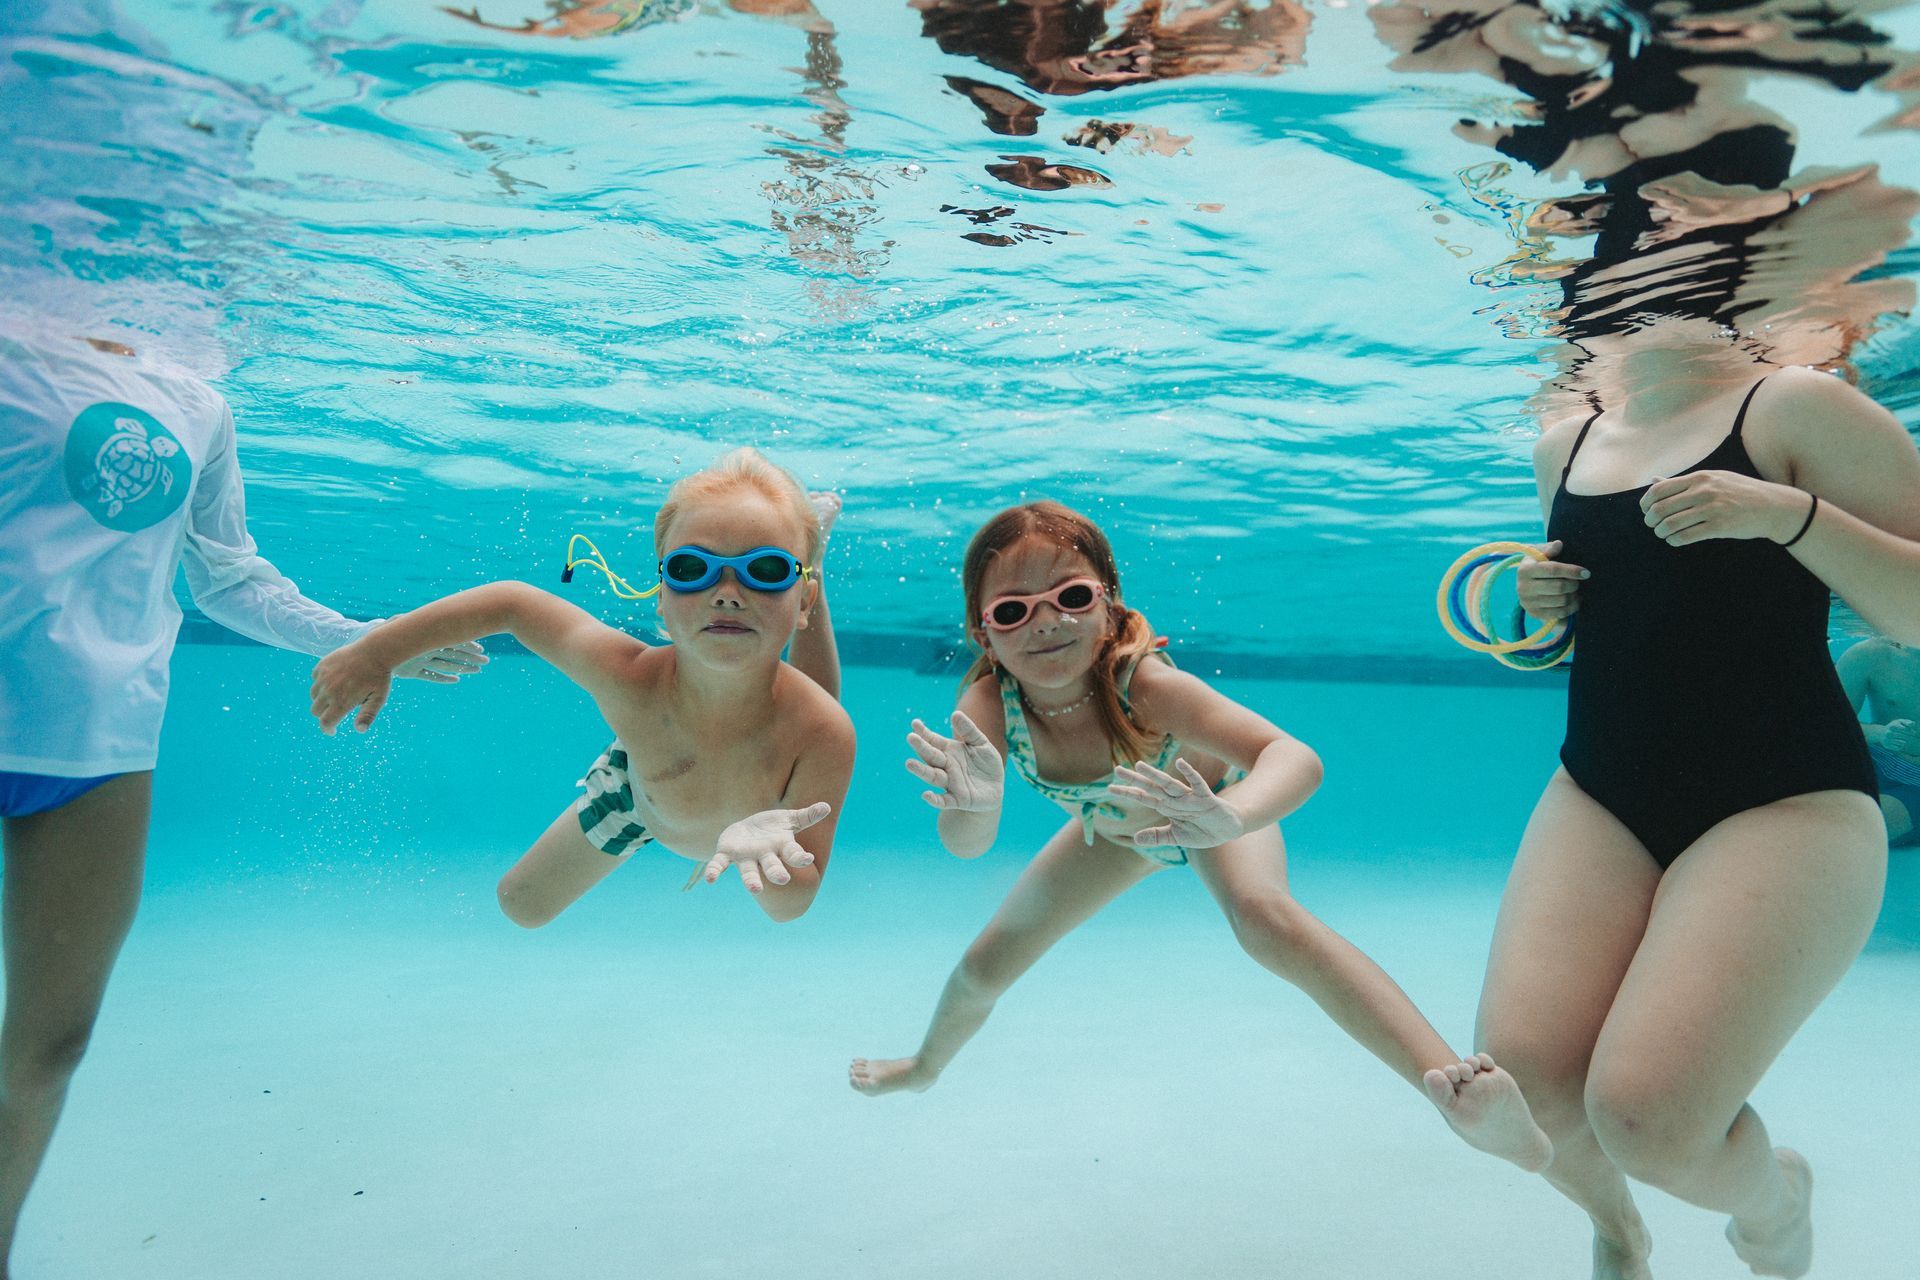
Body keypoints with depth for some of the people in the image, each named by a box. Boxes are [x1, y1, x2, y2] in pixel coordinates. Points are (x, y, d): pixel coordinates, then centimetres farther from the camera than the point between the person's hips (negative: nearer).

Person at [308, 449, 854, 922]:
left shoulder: (823, 733, -46)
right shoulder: (627, 677, -44)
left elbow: (791, 904, -37)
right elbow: (511, 602, -25)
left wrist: (765, 851, -62)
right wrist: (373, 653, -15)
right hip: (637, 790, 1)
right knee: (522, 905, 19)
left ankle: (807, 545, 24)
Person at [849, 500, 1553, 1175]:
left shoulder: (1144, 683, -44)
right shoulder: (988, 705, -34)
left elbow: (1297, 758, -53)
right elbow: (966, 845, -43)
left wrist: (1229, 818, -74)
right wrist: (973, 801, -66)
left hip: (1215, 801, -4)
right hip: (1115, 830, 4)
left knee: (1262, 916, -38)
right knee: (986, 964, 12)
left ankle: (1468, 1088, -37)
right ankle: (928, 1064, 46)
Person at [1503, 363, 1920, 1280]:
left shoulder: (1794, 407, -2)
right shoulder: (1564, 447, 13)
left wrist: (1787, 510, -21)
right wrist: (1540, 601, 5)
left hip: (1786, 801, -4)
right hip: (1600, 797, 5)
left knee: (1646, 1118, -19)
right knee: (1516, 1075, -15)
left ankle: (1773, 1195, 21)